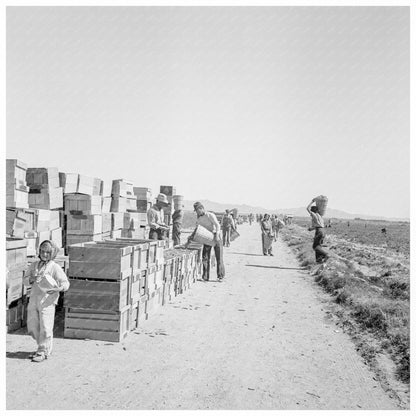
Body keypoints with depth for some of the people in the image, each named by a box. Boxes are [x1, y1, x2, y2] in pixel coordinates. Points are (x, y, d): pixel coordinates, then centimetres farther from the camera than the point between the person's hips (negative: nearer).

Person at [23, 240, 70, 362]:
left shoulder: (55, 267, -6)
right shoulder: (34, 265, 11)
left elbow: (65, 283, -10)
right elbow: (25, 280, 10)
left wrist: (58, 288, -31)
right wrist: (32, 279, -12)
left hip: (47, 301, -6)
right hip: (34, 299, 6)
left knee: (45, 328, -4)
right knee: (32, 327, 13)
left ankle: (43, 352, 11)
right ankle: (46, 348, 30)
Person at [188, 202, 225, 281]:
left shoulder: (210, 215, -13)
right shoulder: (198, 218, 5)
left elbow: (217, 225, -22)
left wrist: (217, 235, -37)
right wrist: (191, 236, -9)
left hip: (215, 236, -5)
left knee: (219, 257, -1)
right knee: (205, 257, -1)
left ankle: (220, 276, 7)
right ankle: (205, 277, 3)